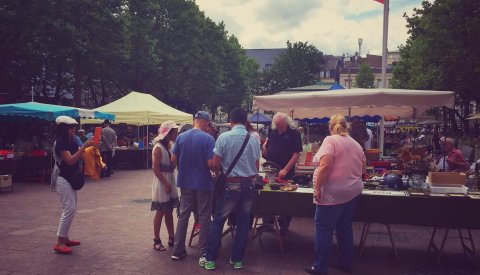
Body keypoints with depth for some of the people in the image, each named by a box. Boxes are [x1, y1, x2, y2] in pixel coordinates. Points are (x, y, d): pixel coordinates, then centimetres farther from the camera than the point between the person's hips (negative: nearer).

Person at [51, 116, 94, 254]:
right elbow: (70, 160, -24)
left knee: (71, 208, 13)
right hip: (62, 179, -10)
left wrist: (89, 147, -2)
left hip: (70, 179, 10)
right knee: (69, 209, -14)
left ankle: (65, 238, 22)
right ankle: (59, 243, -11)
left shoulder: (71, 141, 11)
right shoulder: (60, 142, -16)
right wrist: (84, 147, -26)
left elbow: (78, 157, 13)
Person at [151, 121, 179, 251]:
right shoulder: (158, 148, -16)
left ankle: (171, 238, 22)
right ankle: (156, 241, 11)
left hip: (170, 181, 8)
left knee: (169, 211, 13)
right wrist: (166, 184, -20)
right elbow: (156, 169, -19)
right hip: (162, 183, -8)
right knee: (160, 212, 0)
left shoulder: (170, 146, 8)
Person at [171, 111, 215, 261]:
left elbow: (174, 159, 2)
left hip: (185, 182, 4)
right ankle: (204, 252, 14)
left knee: (183, 216, 13)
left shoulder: (181, 137, 0)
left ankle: (178, 251, 18)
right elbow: (211, 163, -18)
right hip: (203, 183, -4)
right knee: (204, 218, 8)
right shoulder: (208, 139, -14)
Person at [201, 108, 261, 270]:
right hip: (249, 184, 3)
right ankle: (237, 260, 20)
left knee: (218, 221, 9)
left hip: (231, 185, -3)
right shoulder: (254, 139, 1)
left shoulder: (224, 137, -9)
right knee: (243, 222, 13)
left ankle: (210, 259, 14)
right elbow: (256, 166, 8)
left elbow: (215, 165, -9)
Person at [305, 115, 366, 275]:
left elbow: (325, 165, -22)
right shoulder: (356, 144, 12)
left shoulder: (330, 140, -10)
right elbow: (363, 168, 22)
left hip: (333, 193, -7)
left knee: (324, 229, 0)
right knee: (344, 227, 17)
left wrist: (317, 188, -18)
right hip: (353, 191, 7)